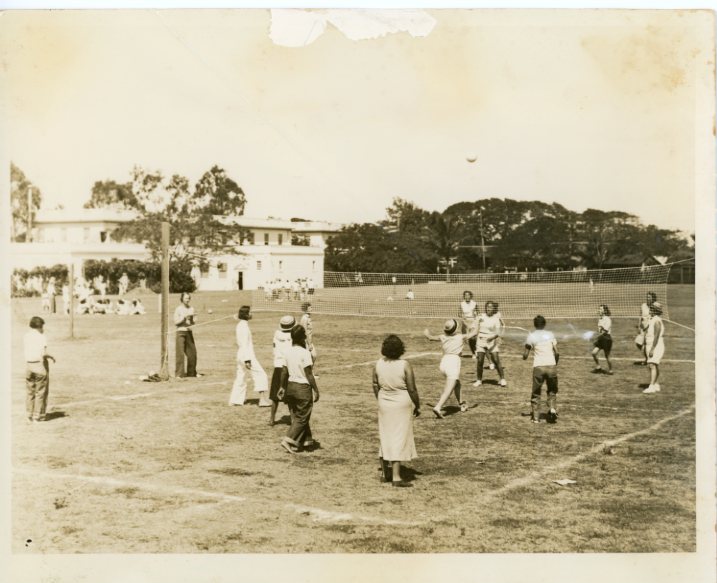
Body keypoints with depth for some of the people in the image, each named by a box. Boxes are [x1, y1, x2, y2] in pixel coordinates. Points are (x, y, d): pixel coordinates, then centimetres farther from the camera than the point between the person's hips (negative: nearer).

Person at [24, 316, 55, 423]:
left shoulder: (26, 336, 5)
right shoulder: (41, 337, -12)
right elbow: (43, 354, -20)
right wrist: (49, 357, -2)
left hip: (28, 364, 6)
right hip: (40, 365, -5)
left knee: (30, 392, 14)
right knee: (40, 392, 3)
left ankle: (30, 415, 15)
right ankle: (38, 416, 4)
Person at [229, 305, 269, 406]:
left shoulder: (239, 325, 12)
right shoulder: (244, 326, -17)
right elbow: (244, 344, -21)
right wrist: (247, 359, -22)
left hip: (240, 355, 10)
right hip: (247, 355, -10)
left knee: (240, 377, 15)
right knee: (261, 375, -4)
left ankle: (235, 399, 19)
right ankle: (263, 399, -7)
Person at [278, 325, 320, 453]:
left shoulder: (288, 351, 2)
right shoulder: (305, 353, -17)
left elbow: (284, 371, 8)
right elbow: (309, 375, -16)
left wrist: (282, 387, 18)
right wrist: (316, 390, -8)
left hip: (290, 386, 7)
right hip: (303, 387, -7)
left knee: (296, 417, 16)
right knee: (302, 418, 3)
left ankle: (307, 441, 26)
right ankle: (289, 440, -6)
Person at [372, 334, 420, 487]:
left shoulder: (378, 365, -3)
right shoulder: (405, 365, -16)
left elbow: (375, 387, 6)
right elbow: (412, 389, -13)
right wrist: (417, 406, 0)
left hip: (384, 405, 5)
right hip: (402, 405, -5)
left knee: (385, 437, 16)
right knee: (399, 439, -1)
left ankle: (384, 473, 24)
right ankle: (396, 477, -2)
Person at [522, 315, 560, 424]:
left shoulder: (531, 336, 2)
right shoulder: (550, 334, 10)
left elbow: (525, 355, -1)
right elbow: (557, 353, 5)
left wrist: (524, 356, 21)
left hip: (538, 367, -2)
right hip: (551, 366, 2)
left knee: (536, 393, 10)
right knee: (552, 391, 18)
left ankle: (535, 417, 9)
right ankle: (552, 409, -4)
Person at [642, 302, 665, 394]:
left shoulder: (657, 321, -17)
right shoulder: (652, 320, 14)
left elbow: (657, 336, -22)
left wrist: (652, 349, -25)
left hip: (656, 347, -10)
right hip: (651, 347, 10)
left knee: (652, 366, -17)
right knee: (655, 366, 12)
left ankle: (651, 387, -23)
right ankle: (656, 385, 17)